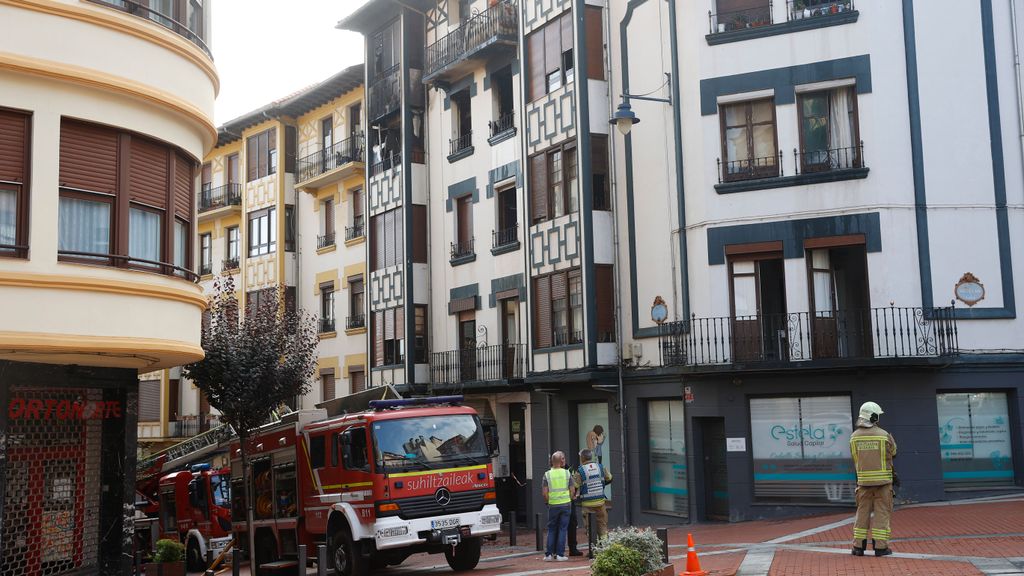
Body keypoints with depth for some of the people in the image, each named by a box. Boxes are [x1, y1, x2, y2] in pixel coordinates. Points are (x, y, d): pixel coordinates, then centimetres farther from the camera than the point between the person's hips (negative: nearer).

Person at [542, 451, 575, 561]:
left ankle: (549, 554, 7)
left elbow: (544, 493, -5)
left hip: (553, 505, 0)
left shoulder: (547, 474, -2)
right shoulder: (567, 473, -1)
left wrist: (548, 501, 11)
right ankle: (560, 554, 1)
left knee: (551, 529, 11)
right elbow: (572, 491, 0)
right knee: (562, 529, 5)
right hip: (565, 504, 0)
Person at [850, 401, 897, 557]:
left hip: (863, 480, 3)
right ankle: (880, 546, 1)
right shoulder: (884, 435, -8)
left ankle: (858, 546, 9)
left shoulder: (854, 436, 0)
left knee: (863, 512, 10)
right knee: (882, 513, 3)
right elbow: (893, 451, 10)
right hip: (883, 480, -3)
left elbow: (855, 458, 7)